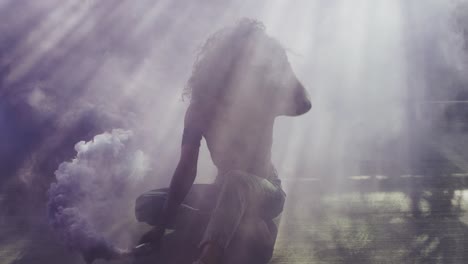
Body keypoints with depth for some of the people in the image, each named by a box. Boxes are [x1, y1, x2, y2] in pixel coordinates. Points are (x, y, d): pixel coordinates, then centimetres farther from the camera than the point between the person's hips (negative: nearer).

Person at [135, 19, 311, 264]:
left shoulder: (265, 98, -13)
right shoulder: (201, 107, -10)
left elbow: (302, 104, -34)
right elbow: (186, 168, -16)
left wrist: (279, 57, -26)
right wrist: (162, 225, -23)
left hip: (265, 192, -4)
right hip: (226, 192, 4)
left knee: (236, 181, -39)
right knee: (146, 205, -12)